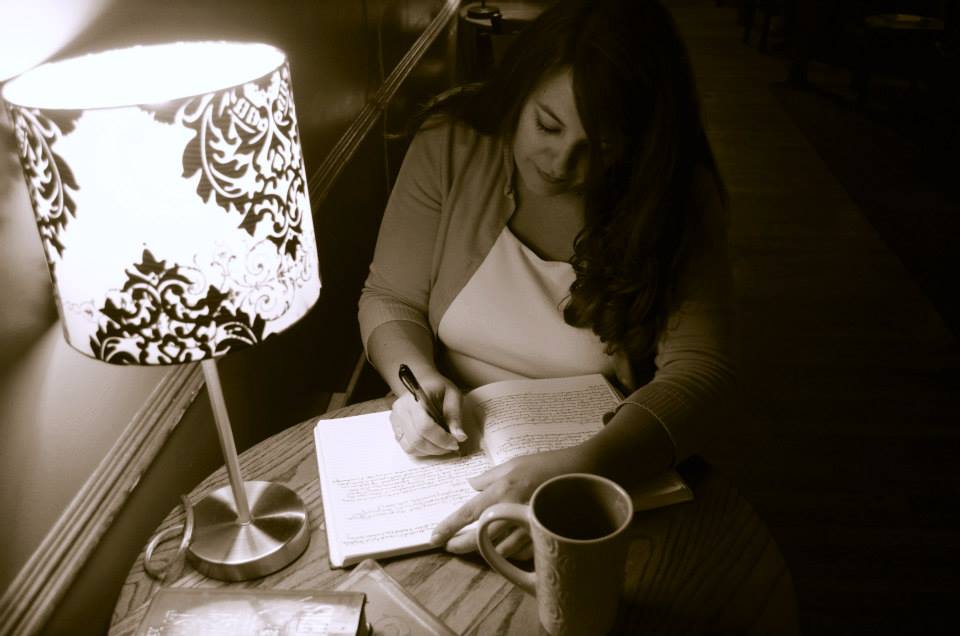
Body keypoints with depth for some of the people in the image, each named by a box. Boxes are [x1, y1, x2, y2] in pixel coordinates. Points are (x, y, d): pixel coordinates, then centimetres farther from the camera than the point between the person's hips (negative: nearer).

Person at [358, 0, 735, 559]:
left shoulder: (677, 197, -14)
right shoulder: (451, 146, -11)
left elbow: (700, 371, -23)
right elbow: (389, 300, -3)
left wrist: (578, 471, -39)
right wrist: (419, 379, -25)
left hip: (605, 459, 1)